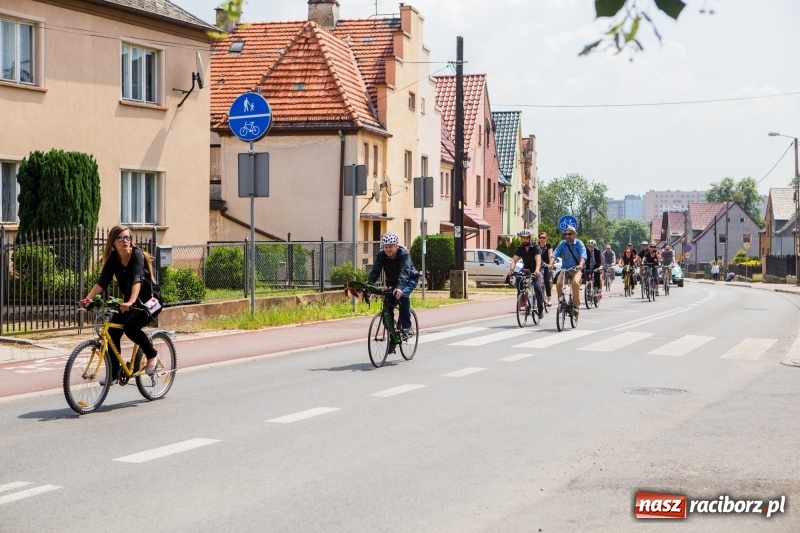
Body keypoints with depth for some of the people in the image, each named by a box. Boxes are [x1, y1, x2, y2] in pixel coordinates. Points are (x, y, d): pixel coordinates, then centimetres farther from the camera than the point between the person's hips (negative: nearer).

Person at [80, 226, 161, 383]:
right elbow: (102, 281, -14)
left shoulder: (137, 255, -20)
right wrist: (88, 298, -31)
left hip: (149, 301, -6)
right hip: (128, 302, 6)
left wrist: (131, 302, -50)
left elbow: (137, 280, -35)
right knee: (112, 332, -10)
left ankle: (152, 355, -4)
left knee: (130, 326, -28)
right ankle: (113, 373, -1)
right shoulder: (113, 258, -4)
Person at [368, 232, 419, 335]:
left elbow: (404, 272, -41)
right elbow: (374, 272, -23)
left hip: (409, 279, -5)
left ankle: (406, 327, -25)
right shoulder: (381, 255, -16)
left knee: (402, 295, -33)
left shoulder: (404, 254, -28)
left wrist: (400, 288, -57)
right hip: (393, 282, 5)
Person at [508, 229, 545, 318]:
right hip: (526, 270, 4)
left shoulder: (535, 247, -17)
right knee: (518, 280, -26)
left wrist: (537, 270, -49)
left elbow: (538, 260, -31)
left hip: (536, 271, -4)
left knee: (537, 287, -25)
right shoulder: (520, 248, -6)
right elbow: (514, 260, -16)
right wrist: (511, 270, -36)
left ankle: (541, 309, -11)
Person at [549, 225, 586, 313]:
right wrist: (551, 264, -30)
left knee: (575, 283, -31)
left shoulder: (579, 243, -4)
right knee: (558, 283, -24)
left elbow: (583, 255, -19)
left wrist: (581, 265, -39)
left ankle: (575, 305, -19)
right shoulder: (562, 244, 2)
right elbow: (554, 254, -11)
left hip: (576, 269, -2)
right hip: (564, 269, 2)